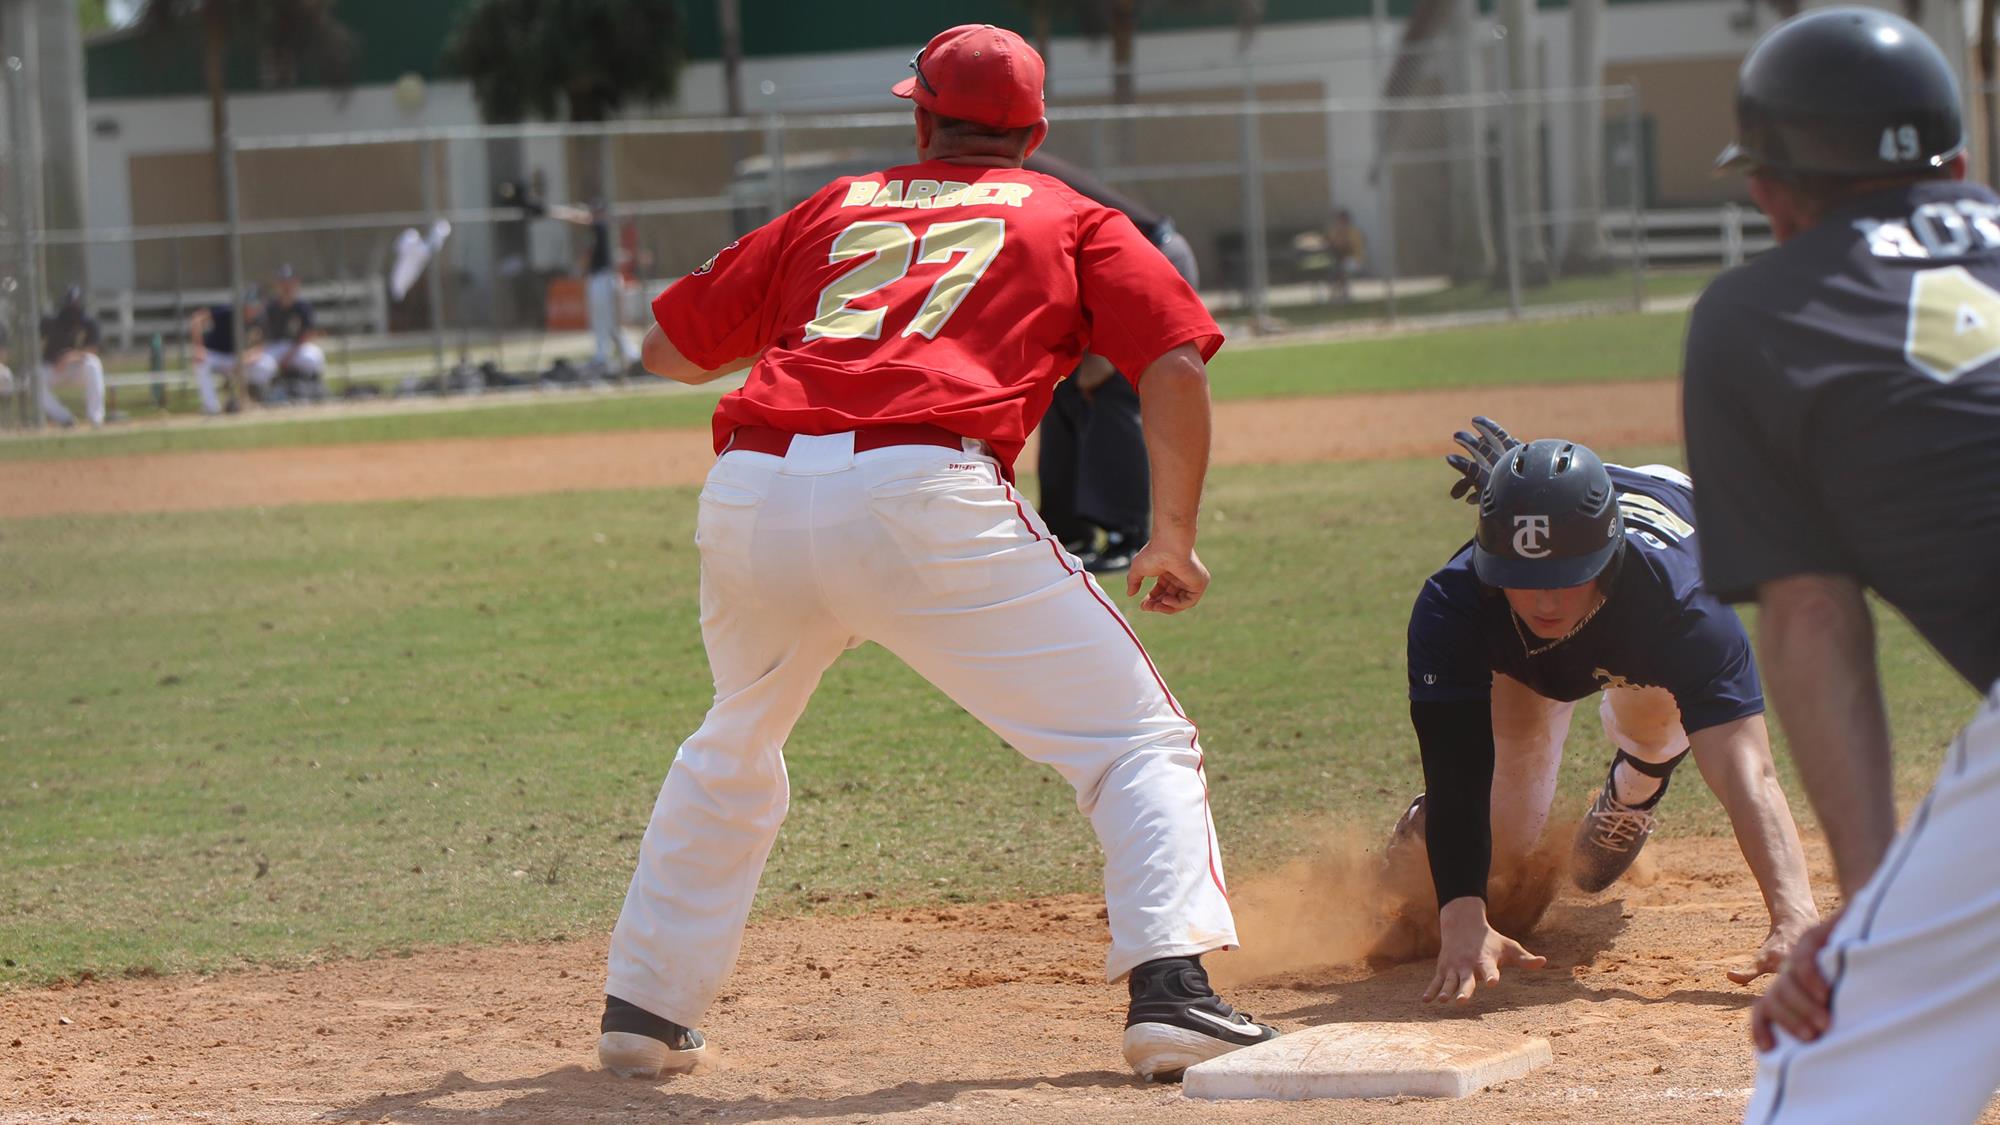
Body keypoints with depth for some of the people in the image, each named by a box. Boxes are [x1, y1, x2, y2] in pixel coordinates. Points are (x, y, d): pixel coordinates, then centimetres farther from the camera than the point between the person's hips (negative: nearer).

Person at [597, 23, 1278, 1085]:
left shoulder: (833, 209, 28)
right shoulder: (1071, 221, 21)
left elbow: (670, 350, 33)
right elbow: (1175, 364, 6)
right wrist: (1173, 535, 8)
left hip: (749, 500, 4)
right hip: (923, 502, -4)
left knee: (734, 748, 31)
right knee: (1138, 739, 3)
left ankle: (645, 1008, 33)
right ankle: (1170, 989, -17)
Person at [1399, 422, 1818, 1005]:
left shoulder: (1678, 602, -48)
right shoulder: (1453, 605, -46)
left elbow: (1744, 768, -57)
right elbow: (1455, 773, -51)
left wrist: (1795, 917, -72)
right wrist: (1463, 921, -67)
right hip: (1525, 661, -2)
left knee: (1655, 724, -20)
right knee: (1504, 846, -9)